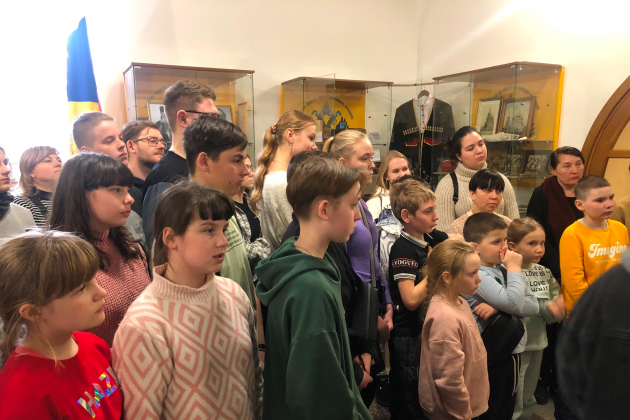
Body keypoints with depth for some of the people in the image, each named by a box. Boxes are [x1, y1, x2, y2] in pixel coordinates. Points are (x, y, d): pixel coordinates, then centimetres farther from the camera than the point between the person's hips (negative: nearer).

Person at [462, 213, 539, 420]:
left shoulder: (504, 269, 3)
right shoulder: (477, 274, -20)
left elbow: (534, 306, -3)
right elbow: (514, 304, -28)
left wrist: (499, 306, -20)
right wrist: (515, 269, -15)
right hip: (491, 356, -7)